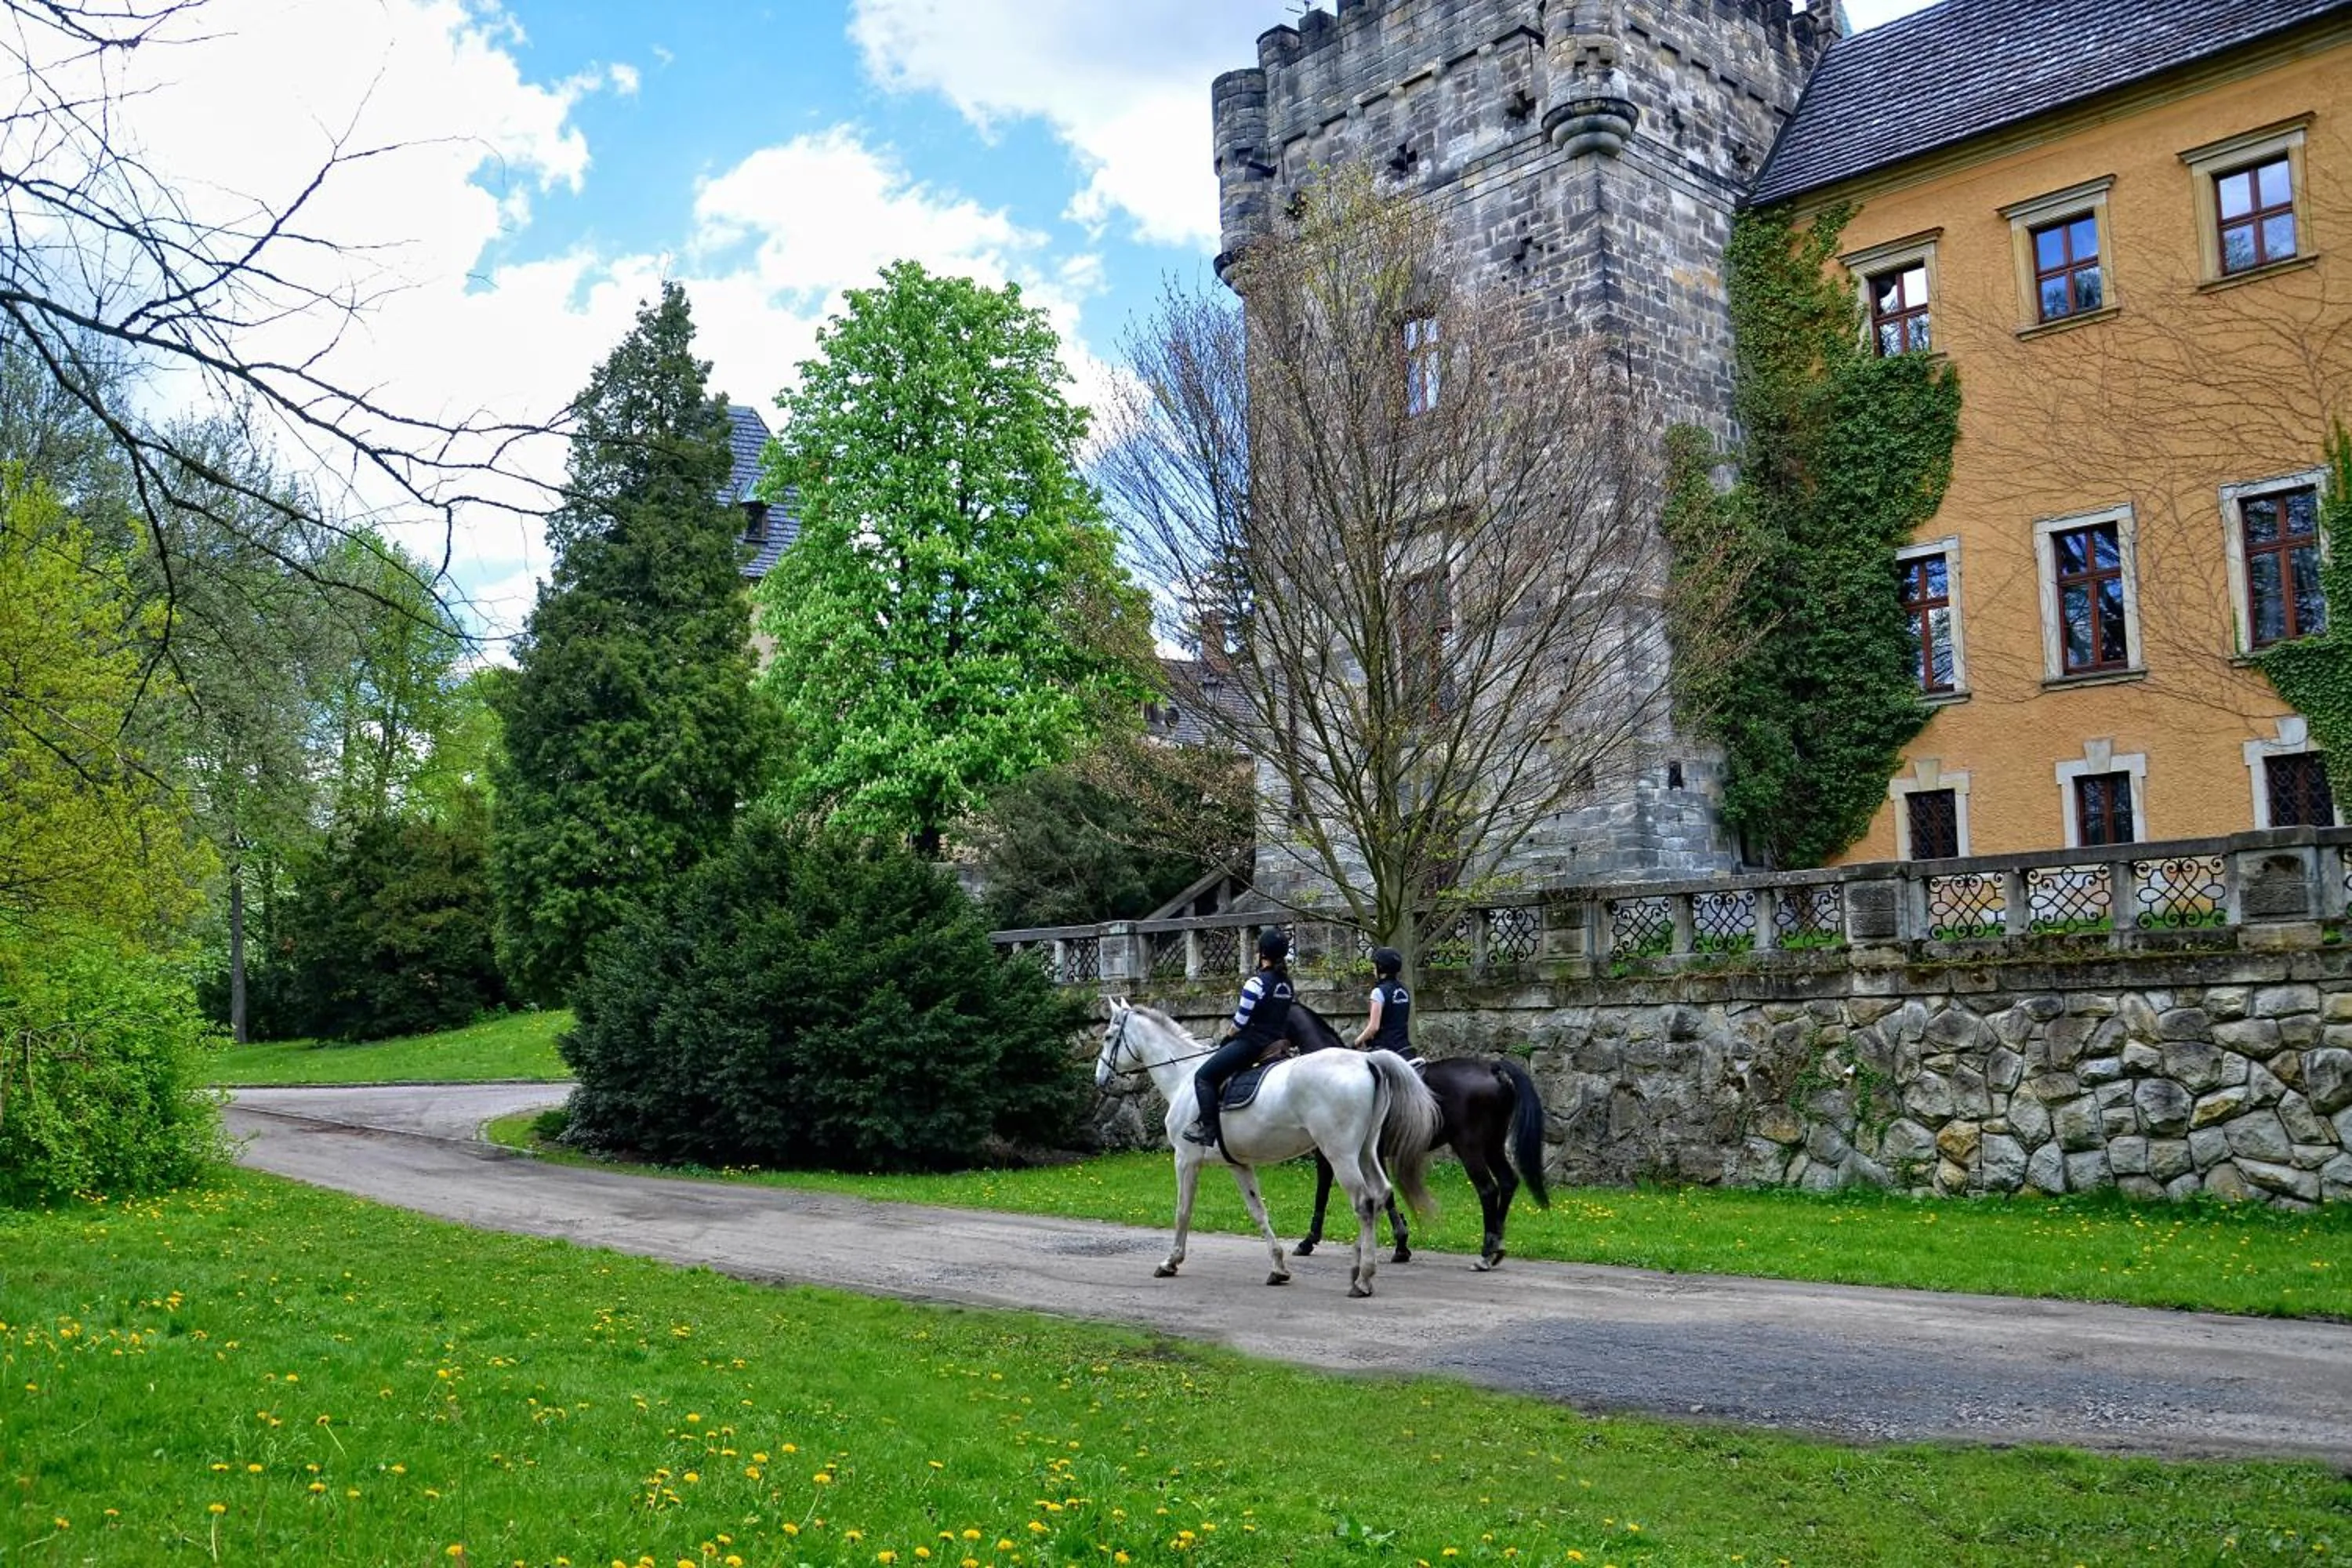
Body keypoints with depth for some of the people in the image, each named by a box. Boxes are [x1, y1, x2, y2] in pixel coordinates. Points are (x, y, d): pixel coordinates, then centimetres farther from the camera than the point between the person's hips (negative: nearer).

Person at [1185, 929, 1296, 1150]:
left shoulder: (1256, 983, -16)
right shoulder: (1287, 984, 8)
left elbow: (1240, 1021, -13)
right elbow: (1279, 1015, 12)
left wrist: (1229, 1037, 6)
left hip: (1251, 1041, -9)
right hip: (1276, 1041, 9)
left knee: (1204, 1076, -2)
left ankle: (1208, 1128, -10)